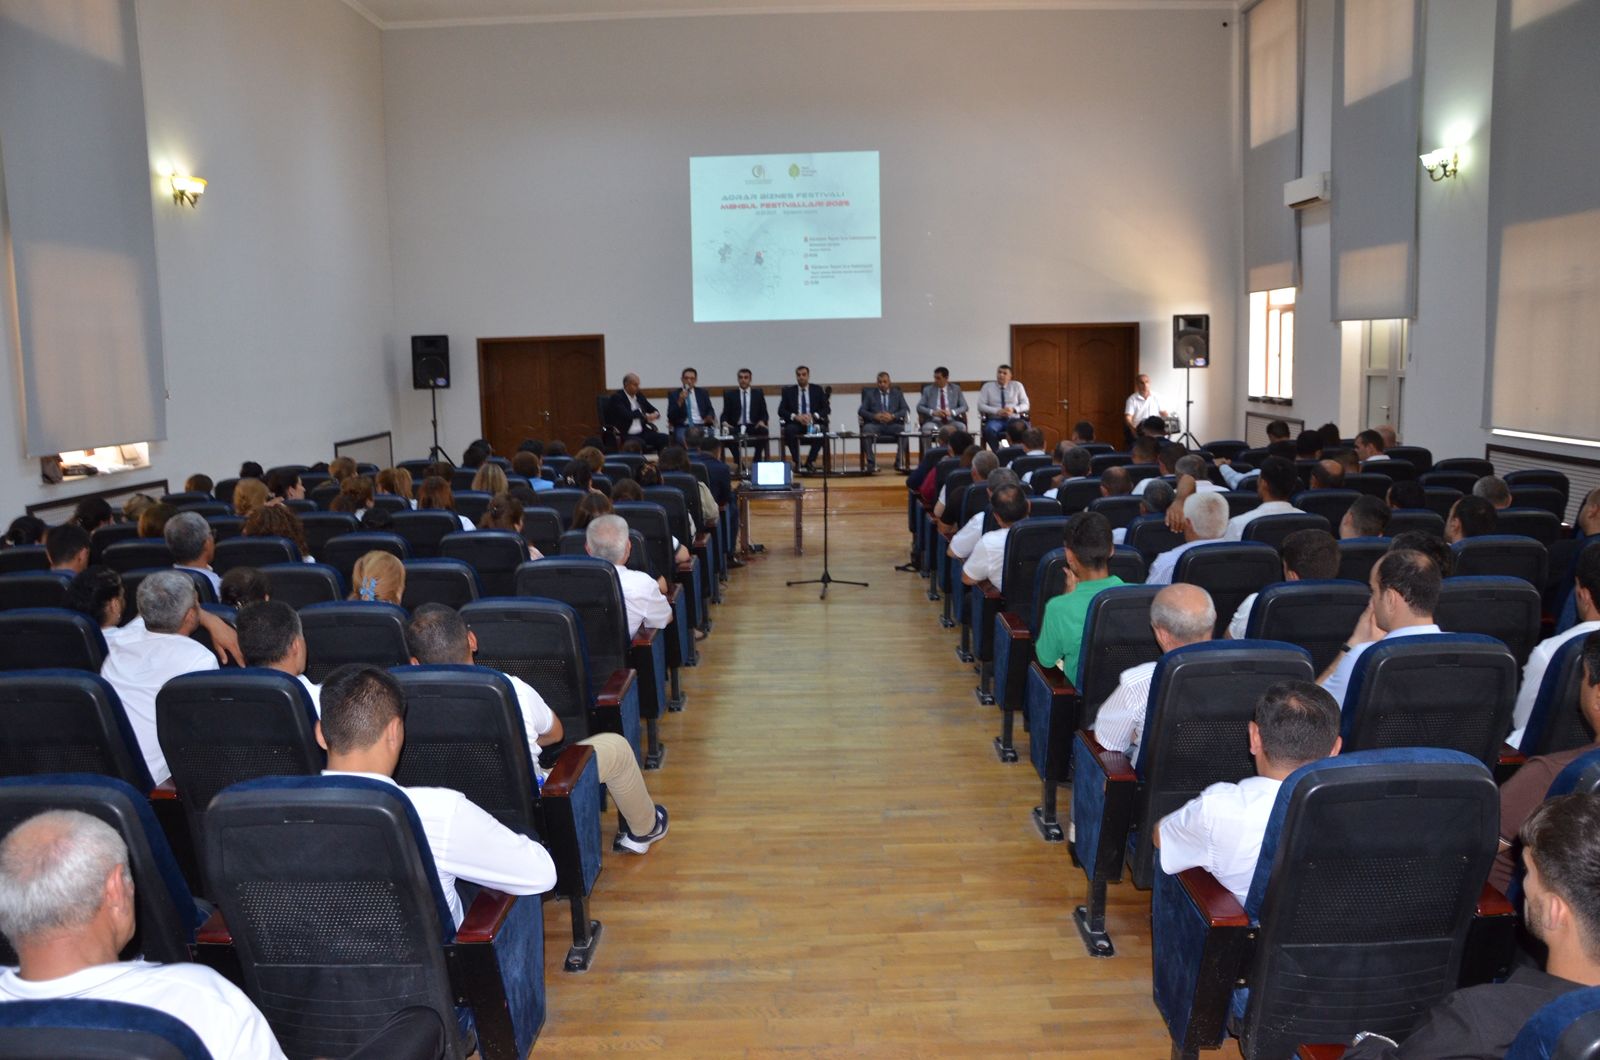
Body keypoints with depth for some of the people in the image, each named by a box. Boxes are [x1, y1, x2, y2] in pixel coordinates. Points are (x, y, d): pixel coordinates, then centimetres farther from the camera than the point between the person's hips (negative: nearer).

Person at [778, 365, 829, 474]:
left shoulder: (818, 390, 11)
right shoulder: (788, 391, 10)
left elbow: (826, 409, 5)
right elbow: (781, 411, 2)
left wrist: (813, 416, -15)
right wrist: (796, 417, -16)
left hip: (813, 422, 0)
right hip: (795, 423, 0)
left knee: (822, 430, -33)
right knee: (789, 430, -35)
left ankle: (810, 461, -20)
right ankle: (795, 461, -19)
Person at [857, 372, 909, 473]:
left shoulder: (897, 393, 19)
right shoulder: (870, 394, 17)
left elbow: (906, 410, 7)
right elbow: (861, 411, 6)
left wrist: (893, 416, -12)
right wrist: (875, 416, -13)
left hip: (893, 424, 0)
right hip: (875, 424, 0)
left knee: (904, 430, -32)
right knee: (866, 430, -35)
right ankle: (871, 464, -36)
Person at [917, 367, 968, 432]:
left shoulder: (956, 389, 13)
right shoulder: (928, 390, 12)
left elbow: (964, 407, 8)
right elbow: (919, 407, 6)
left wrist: (952, 412, -12)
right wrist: (933, 412, -13)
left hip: (952, 421, 1)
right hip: (934, 422, -1)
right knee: (928, 428, -36)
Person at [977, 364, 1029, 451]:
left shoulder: (1017, 386, 11)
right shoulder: (987, 386, 8)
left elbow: (1025, 405, 7)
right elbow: (981, 405, 0)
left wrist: (1014, 409, -15)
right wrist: (997, 411, -15)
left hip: (1013, 420, 1)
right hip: (995, 420, -1)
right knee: (989, 430, -37)